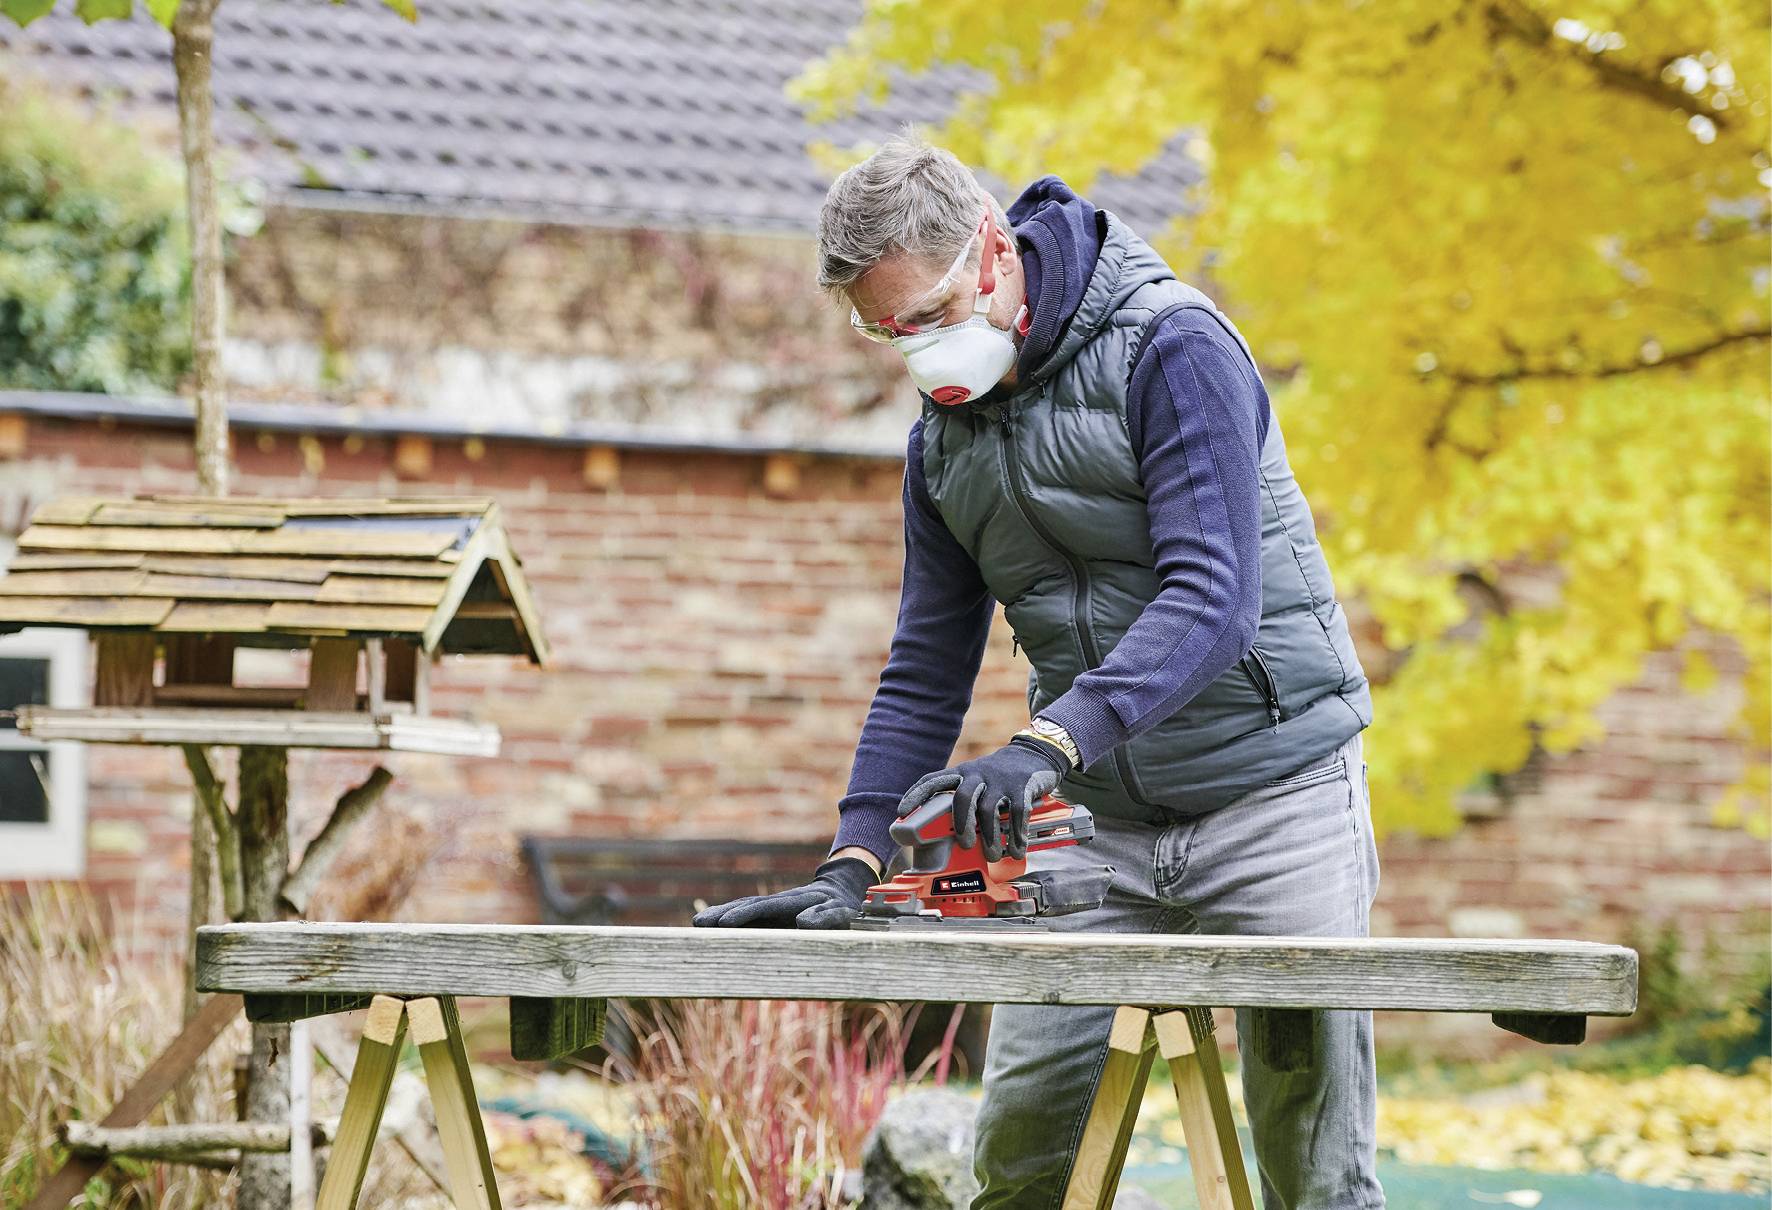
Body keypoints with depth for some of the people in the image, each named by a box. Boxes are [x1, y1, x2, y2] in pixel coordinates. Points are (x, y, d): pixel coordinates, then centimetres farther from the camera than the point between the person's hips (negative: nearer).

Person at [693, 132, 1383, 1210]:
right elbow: (925, 675, 10)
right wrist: (852, 865, -3)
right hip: (1101, 820, 6)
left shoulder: (1172, 349, -15)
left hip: (1272, 795, -5)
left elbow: (1213, 601, -26)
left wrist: (1049, 744, -37)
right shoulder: (944, 436, 7)